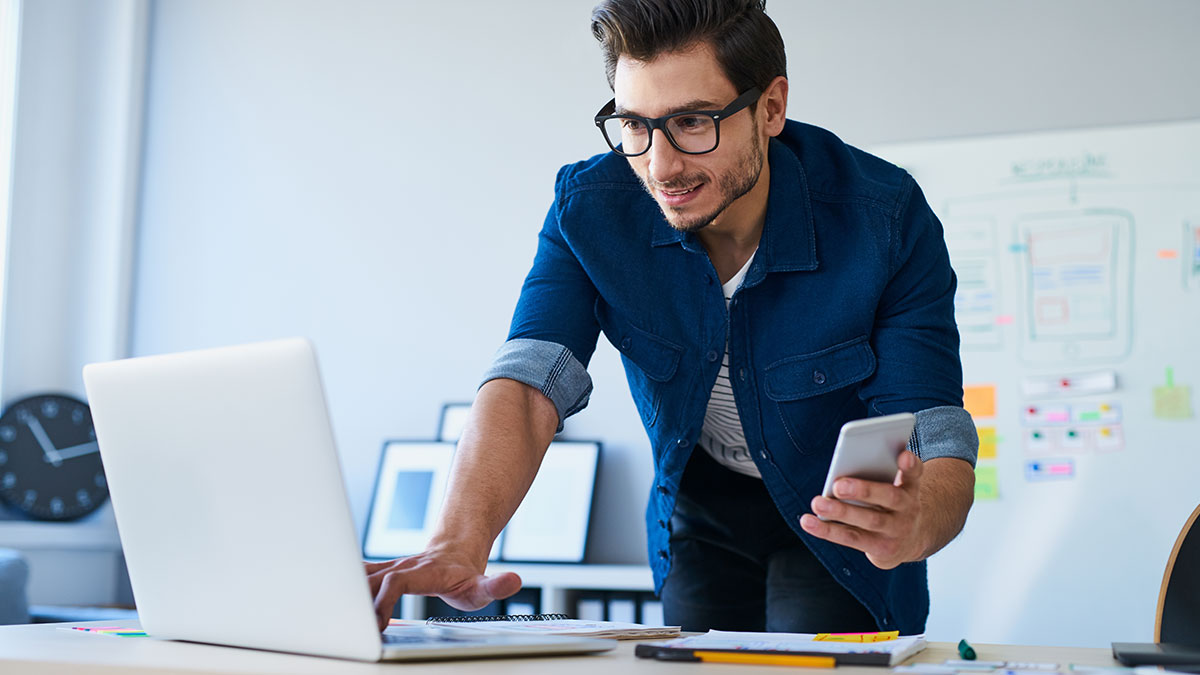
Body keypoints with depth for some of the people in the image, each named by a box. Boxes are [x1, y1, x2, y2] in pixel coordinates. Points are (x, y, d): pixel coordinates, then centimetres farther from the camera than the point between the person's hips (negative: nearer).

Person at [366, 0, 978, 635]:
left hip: (841, 516, -2)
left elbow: (941, 445, -32)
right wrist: (457, 546, -50)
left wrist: (913, 524, -58)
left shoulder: (885, 219, -29)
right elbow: (528, 383, -31)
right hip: (699, 510, 2)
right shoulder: (588, 207, -20)